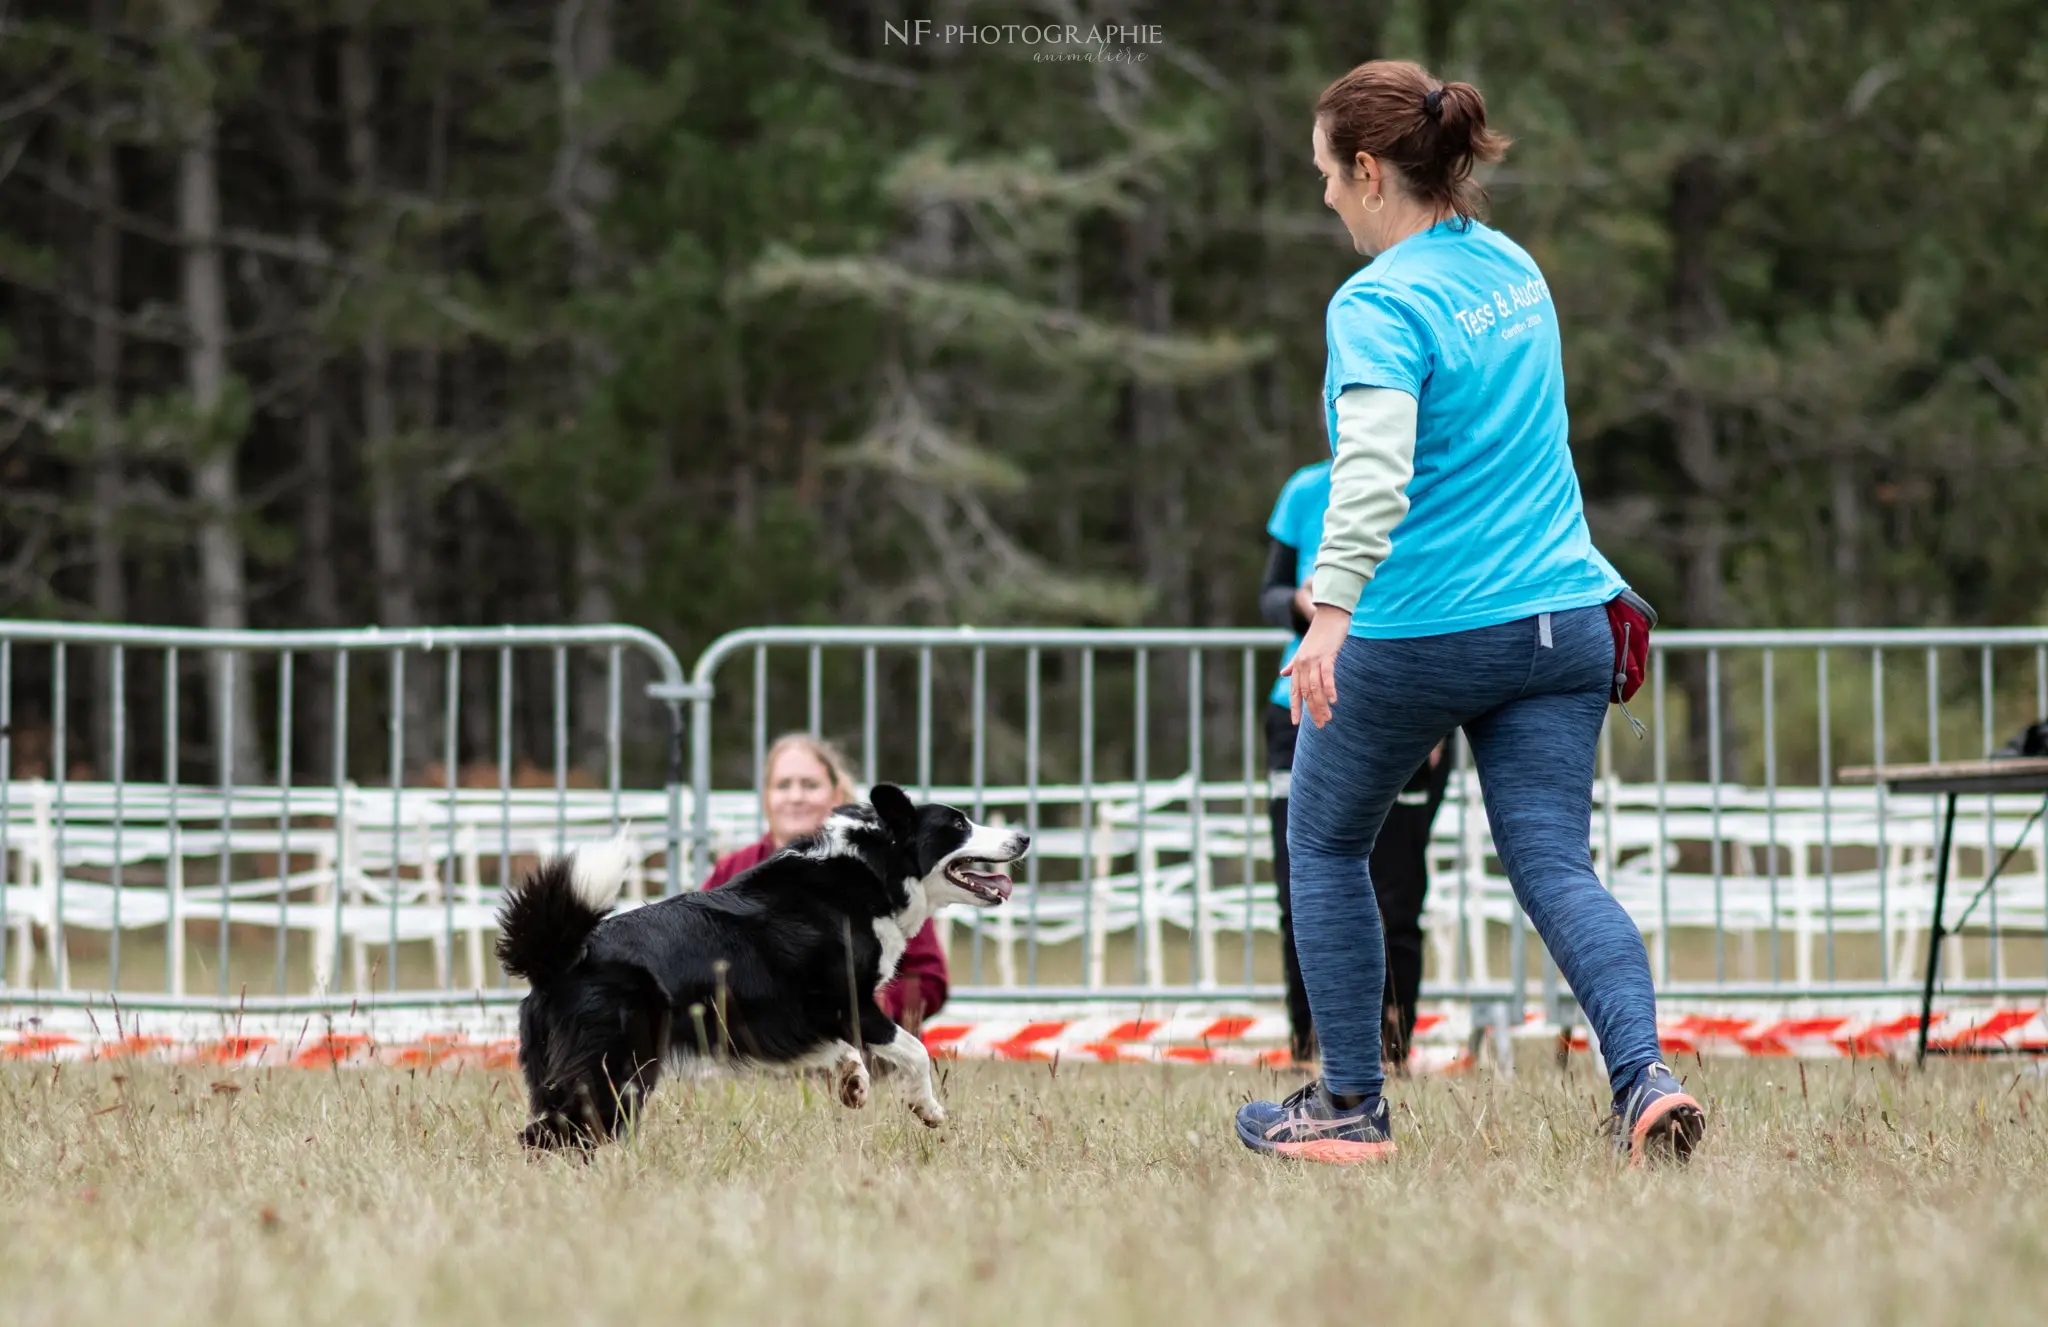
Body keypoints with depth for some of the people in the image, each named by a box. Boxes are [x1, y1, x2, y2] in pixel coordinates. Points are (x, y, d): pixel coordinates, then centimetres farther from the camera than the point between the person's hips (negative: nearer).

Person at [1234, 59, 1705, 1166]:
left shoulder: (1380, 303, -15)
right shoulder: (1515, 268, 10)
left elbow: (1376, 470, -31)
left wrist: (1330, 608, -42)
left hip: (1419, 632, -6)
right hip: (1561, 617, 6)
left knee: (1325, 839, 16)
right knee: (1557, 866, 1)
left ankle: (1350, 1107, 19)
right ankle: (1644, 1077, -22)